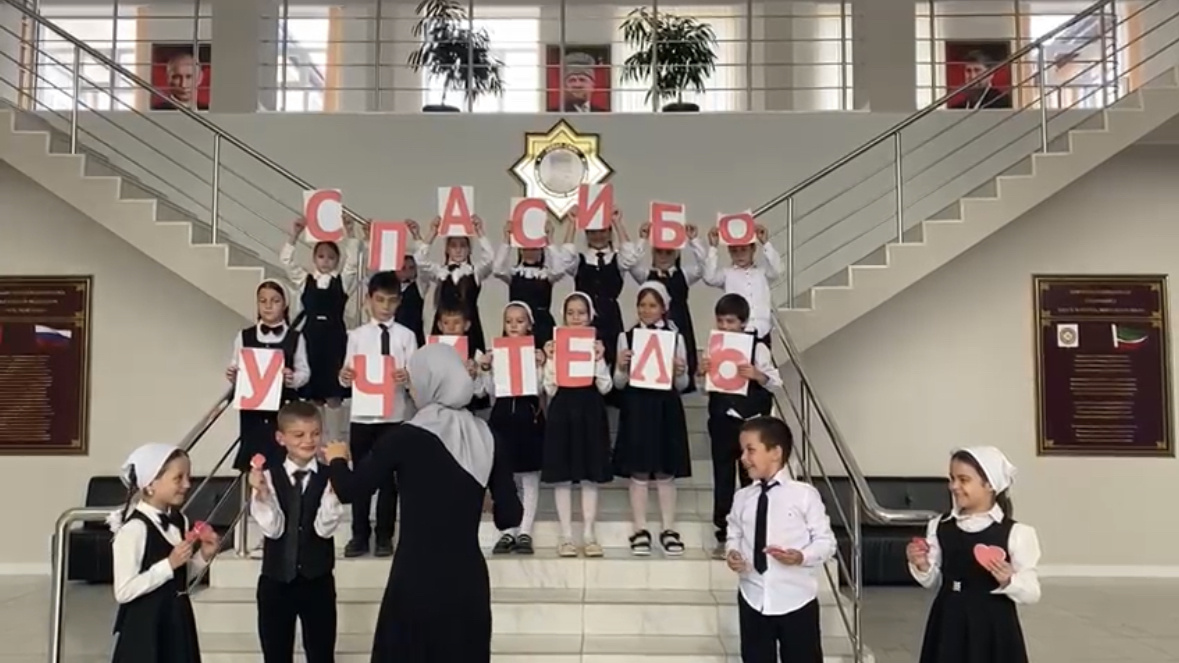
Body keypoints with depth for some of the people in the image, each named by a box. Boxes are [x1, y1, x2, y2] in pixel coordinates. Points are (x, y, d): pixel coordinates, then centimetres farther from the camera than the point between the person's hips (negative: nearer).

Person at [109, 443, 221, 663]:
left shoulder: (179, 521, 5)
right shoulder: (134, 528, -19)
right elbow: (124, 591, -21)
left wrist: (203, 556, -1)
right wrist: (169, 564, -25)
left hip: (176, 622, 8)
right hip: (144, 627, -8)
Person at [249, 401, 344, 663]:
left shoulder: (330, 478, -8)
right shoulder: (268, 477, -6)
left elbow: (325, 528, -15)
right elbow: (273, 529, -13)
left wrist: (334, 491, -30)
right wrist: (261, 493, -27)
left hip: (317, 581, -1)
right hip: (276, 581, 1)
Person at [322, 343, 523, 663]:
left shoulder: (406, 437, -10)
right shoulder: (485, 437, 0)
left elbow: (349, 490, -6)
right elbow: (510, 516, -1)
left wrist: (337, 459, 15)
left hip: (417, 579, -3)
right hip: (468, 579, 3)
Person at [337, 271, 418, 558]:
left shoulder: (406, 335, 2)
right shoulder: (357, 335, 5)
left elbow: (414, 375, -3)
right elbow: (348, 375, 2)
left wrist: (407, 377, -25)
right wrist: (344, 377, -20)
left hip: (394, 414, -1)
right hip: (362, 413, 1)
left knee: (388, 475, 6)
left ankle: (384, 536, 16)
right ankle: (360, 535, 18)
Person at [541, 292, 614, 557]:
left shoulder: (598, 345, 4)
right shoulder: (555, 346, 2)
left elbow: (605, 387, -3)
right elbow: (550, 389, -2)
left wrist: (599, 360, -13)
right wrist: (550, 360, -12)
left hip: (591, 412, 1)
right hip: (561, 412, 0)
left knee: (590, 476, 4)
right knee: (562, 476, 1)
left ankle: (589, 535, 12)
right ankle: (566, 536, 10)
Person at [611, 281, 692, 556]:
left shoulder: (675, 337, 5)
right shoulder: (626, 337, 3)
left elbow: (682, 385, 6)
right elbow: (619, 384, 3)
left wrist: (681, 372, -15)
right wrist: (621, 367, -17)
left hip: (666, 408, 1)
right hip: (636, 407, -1)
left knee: (666, 472, 6)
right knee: (638, 473, 2)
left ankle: (669, 530, 14)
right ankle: (640, 531, 10)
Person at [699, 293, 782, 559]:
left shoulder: (758, 348, -5)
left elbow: (775, 383, -7)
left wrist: (757, 375, -25)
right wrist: (702, 373, -10)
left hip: (751, 420, -3)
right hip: (722, 420, 3)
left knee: (751, 476, 6)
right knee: (722, 477, 7)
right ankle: (723, 535, 15)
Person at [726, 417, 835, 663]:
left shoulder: (804, 494, -9)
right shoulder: (742, 497, 3)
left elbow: (826, 541, -6)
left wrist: (801, 556, -23)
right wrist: (732, 552, -11)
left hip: (796, 601, -3)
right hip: (753, 599, 4)